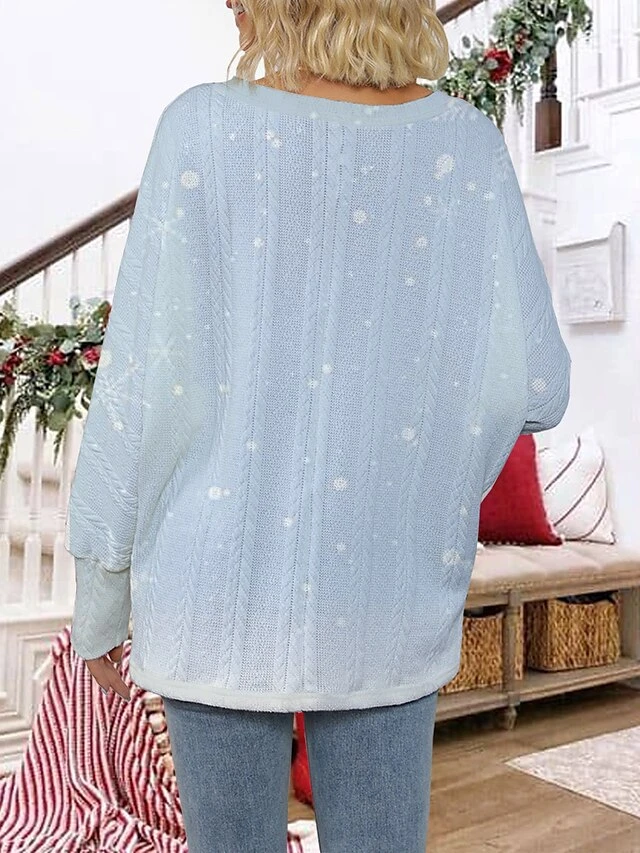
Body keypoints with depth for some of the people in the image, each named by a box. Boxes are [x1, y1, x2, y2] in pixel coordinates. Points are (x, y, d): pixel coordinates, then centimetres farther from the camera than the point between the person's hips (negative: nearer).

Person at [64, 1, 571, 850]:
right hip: (388, 592, 2)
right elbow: (531, 386, -4)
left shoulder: (210, 127, -10)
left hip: (227, 583, -1)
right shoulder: (466, 141, -3)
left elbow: (146, 386, -12)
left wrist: (99, 592, 1)